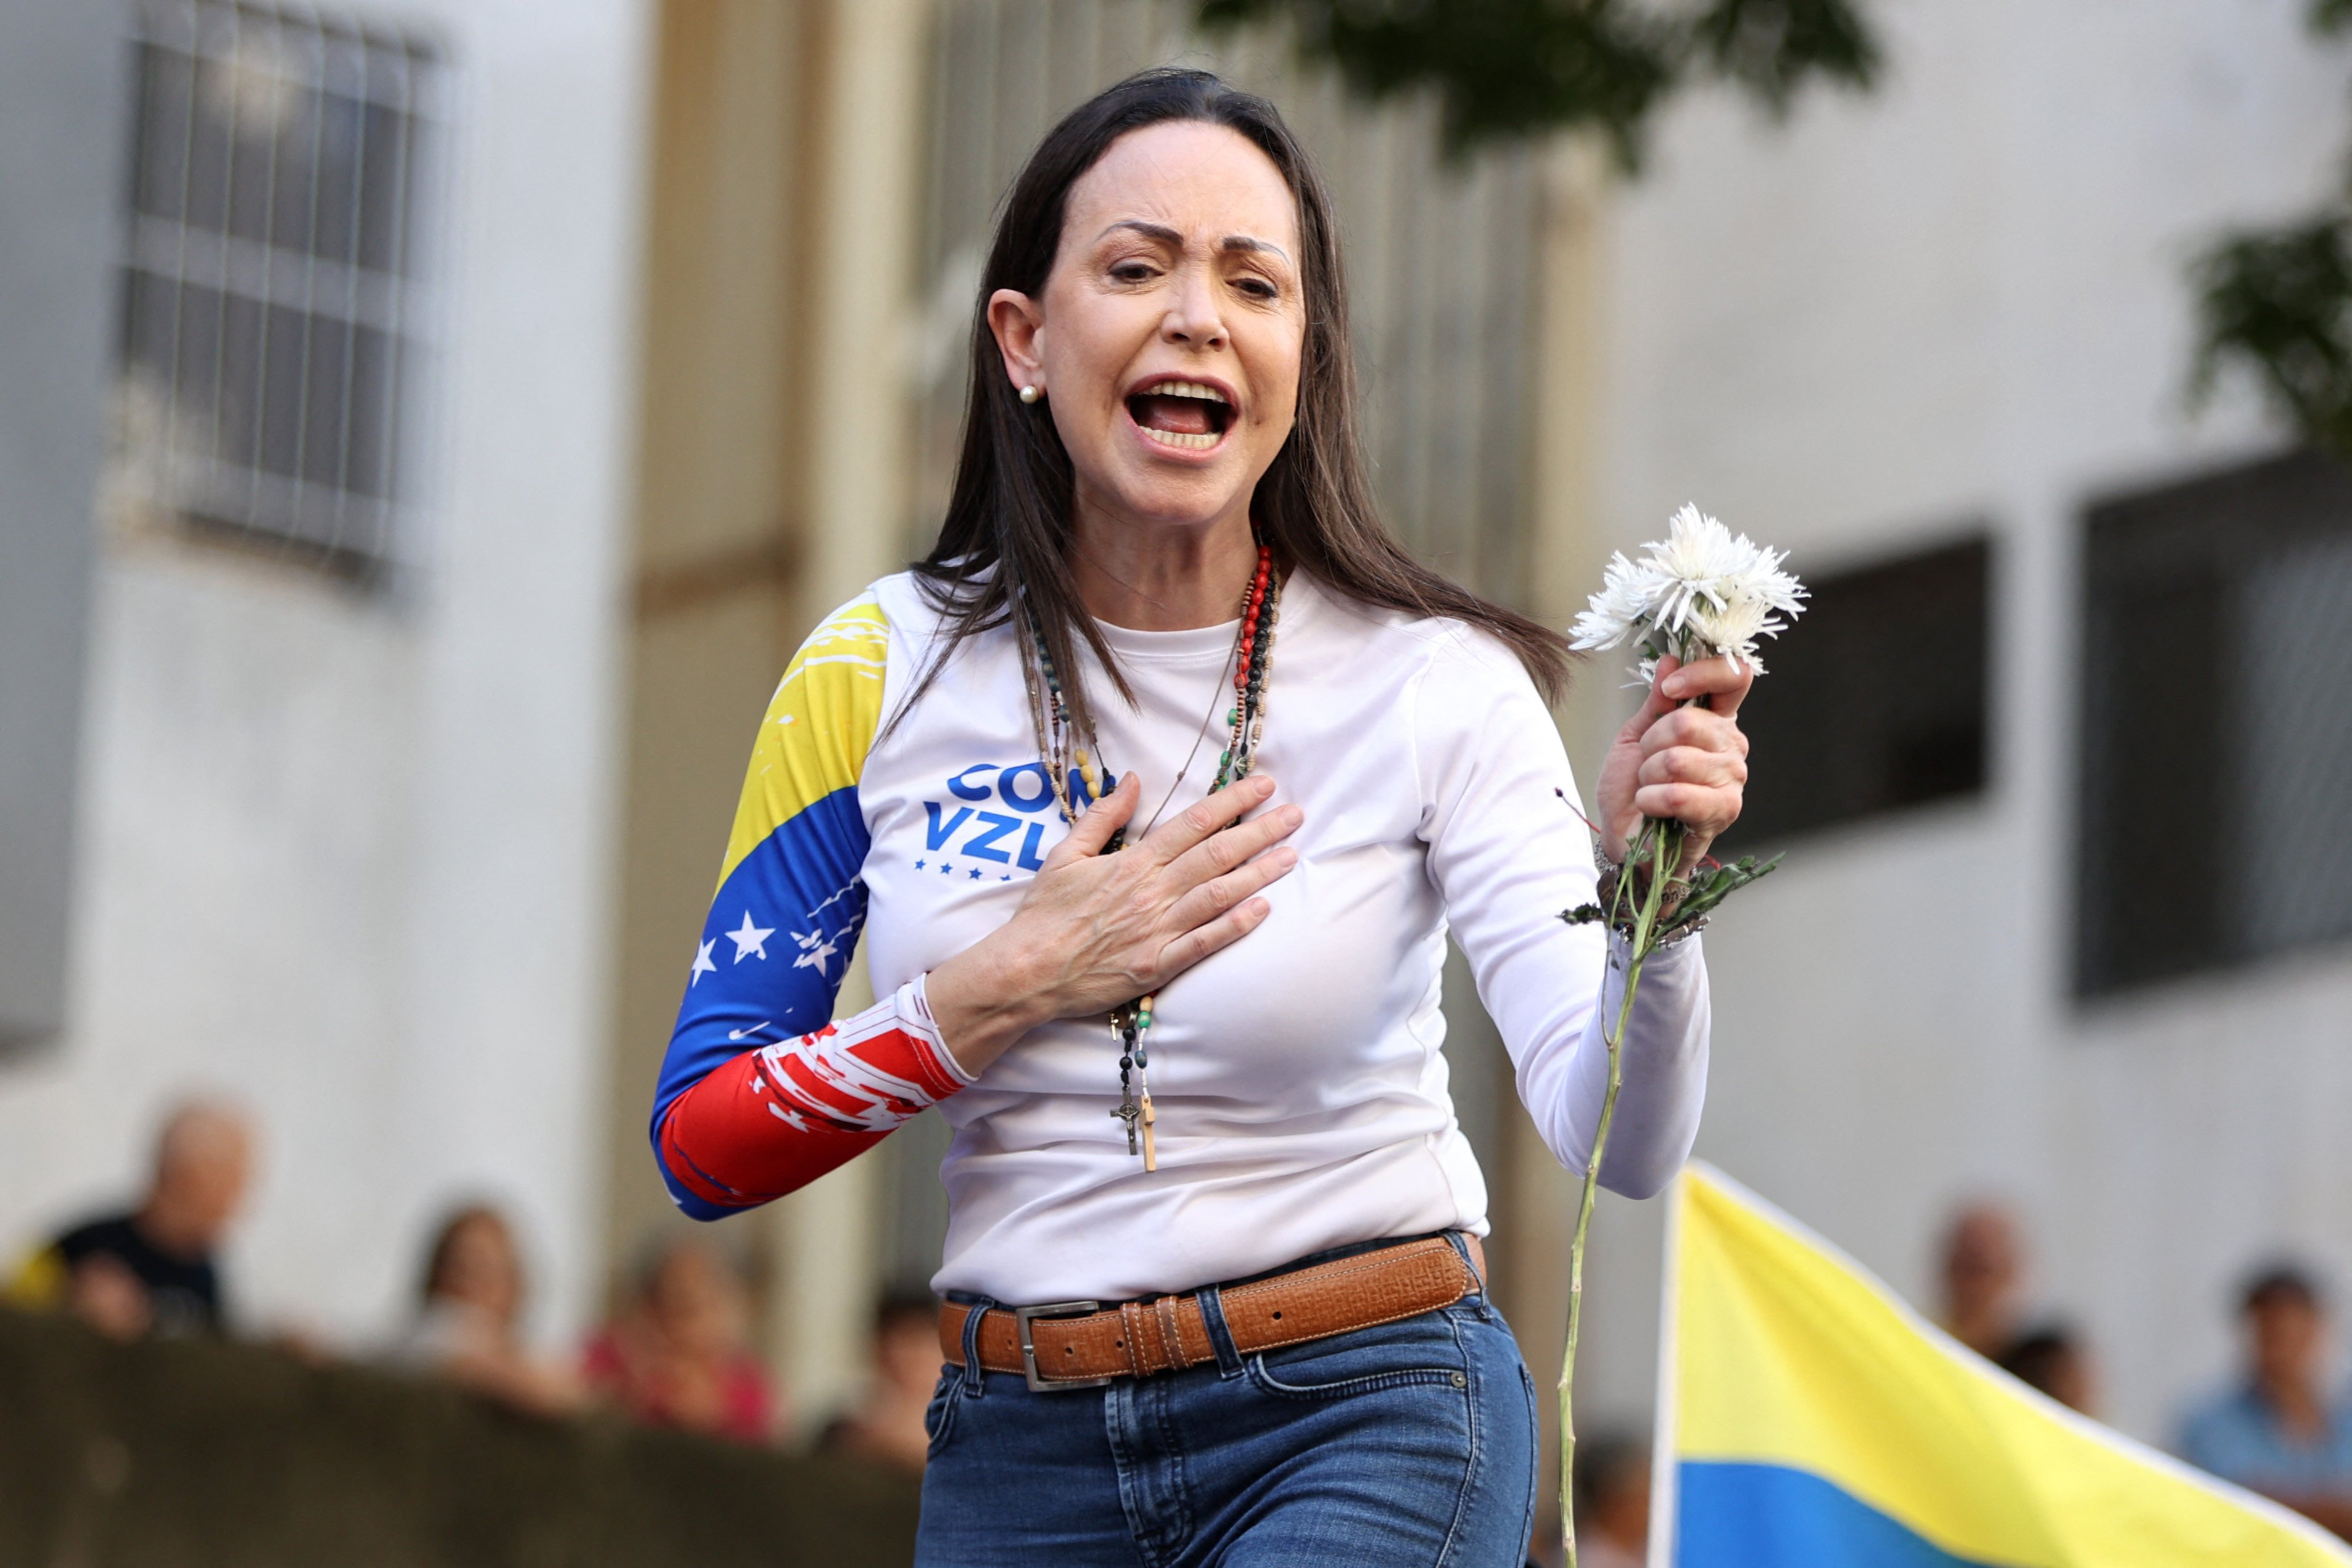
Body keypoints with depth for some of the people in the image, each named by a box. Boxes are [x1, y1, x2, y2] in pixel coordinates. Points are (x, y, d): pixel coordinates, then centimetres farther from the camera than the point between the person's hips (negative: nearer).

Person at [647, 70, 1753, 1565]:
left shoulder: (1432, 686, -10)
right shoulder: (882, 672, -3)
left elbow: (1622, 1145, -18)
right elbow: (702, 1143, -1)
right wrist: (1009, 990, -13)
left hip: (1364, 1420, -3)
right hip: (1020, 1442, 3)